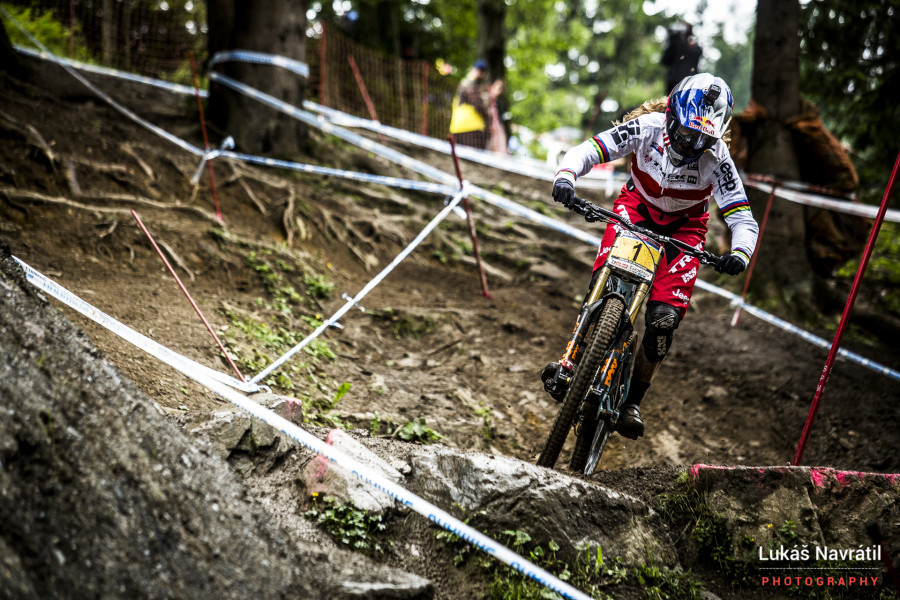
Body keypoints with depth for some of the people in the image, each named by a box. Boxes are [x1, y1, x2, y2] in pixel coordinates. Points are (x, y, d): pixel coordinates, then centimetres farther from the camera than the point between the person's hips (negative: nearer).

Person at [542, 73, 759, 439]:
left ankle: (632, 399, 2)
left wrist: (740, 253, -47)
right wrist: (566, 175, -48)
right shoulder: (648, 127, -27)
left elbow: (743, 220, -26)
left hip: (683, 225, 0)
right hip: (637, 206, 1)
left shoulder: (717, 158, -27)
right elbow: (589, 150, -26)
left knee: (665, 316, -15)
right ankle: (570, 363, -11)